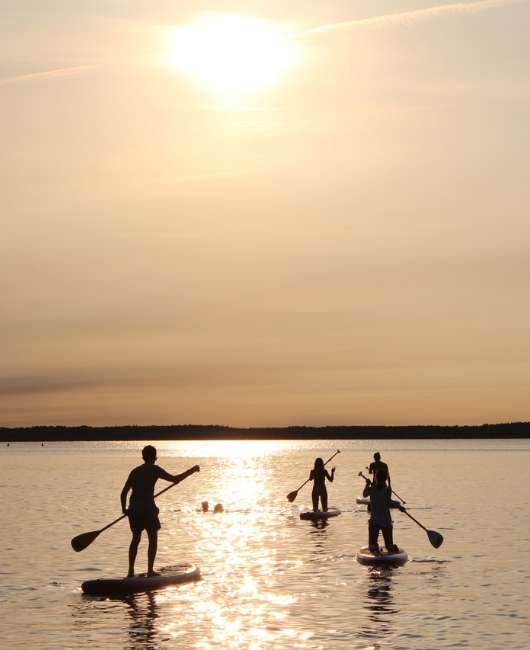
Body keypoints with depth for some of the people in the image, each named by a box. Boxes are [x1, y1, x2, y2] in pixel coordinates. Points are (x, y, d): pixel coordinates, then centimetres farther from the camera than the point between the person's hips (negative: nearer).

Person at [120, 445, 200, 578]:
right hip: (147, 508, -5)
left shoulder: (135, 471, 15)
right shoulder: (154, 469, -1)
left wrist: (124, 509, 31)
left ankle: (131, 571, 13)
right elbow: (174, 479, -8)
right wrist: (191, 471, 2)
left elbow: (123, 493, 16)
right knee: (153, 539, 6)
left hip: (133, 509, 5)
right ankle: (150, 570, 0)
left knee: (135, 538, 17)